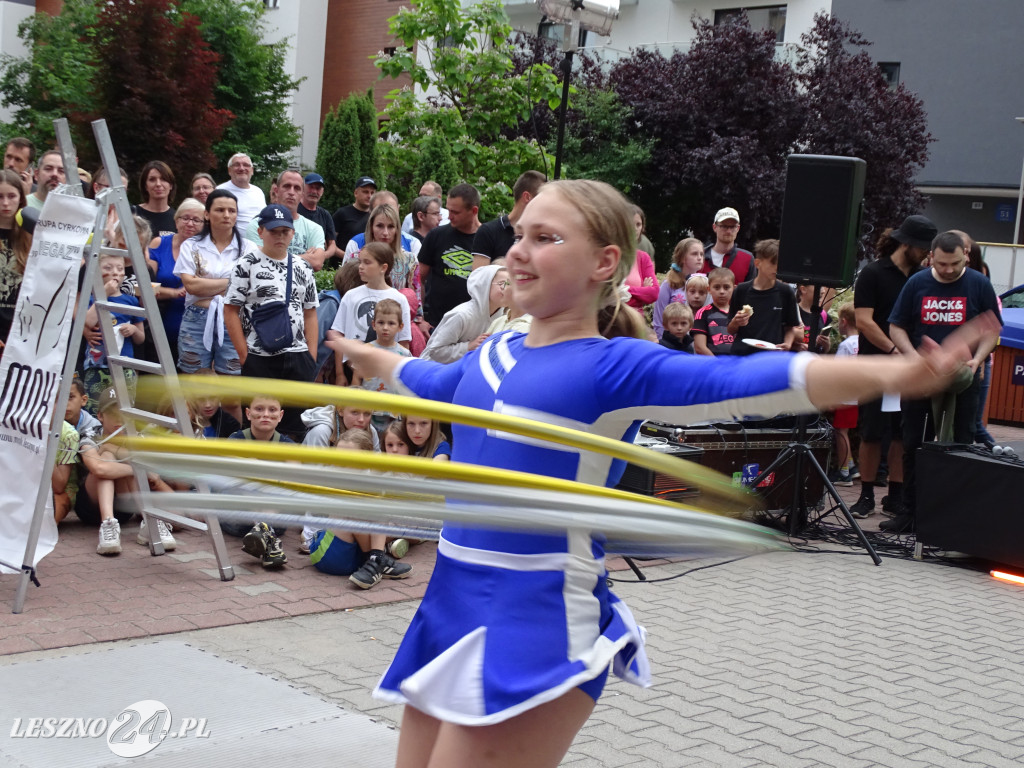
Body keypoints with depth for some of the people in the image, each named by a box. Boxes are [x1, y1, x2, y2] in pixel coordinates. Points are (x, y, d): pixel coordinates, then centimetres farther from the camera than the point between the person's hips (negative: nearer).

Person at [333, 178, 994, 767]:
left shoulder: (614, 368, -11)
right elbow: (431, 381, 33)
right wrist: (369, 357, 51)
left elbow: (738, 382, -25)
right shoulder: (496, 353, 10)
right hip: (451, 602, 7)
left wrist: (893, 374, -39)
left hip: (540, 628, -7)